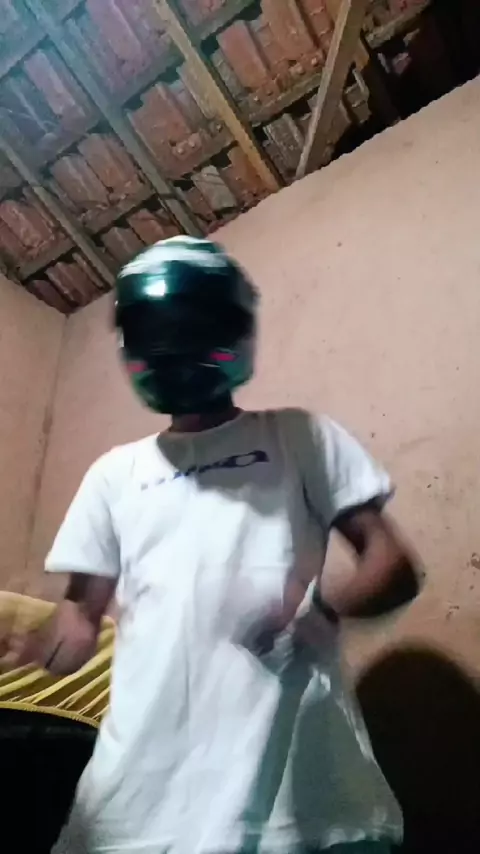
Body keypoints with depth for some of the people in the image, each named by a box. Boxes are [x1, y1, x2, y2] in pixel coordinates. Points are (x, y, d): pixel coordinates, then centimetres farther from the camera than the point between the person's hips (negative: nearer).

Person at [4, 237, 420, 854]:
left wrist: (324, 610, -19)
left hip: (295, 767, -2)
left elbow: (393, 563, 2)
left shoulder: (300, 437, 7)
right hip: (148, 778, 3)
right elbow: (82, 618, 15)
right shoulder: (115, 472, 15)